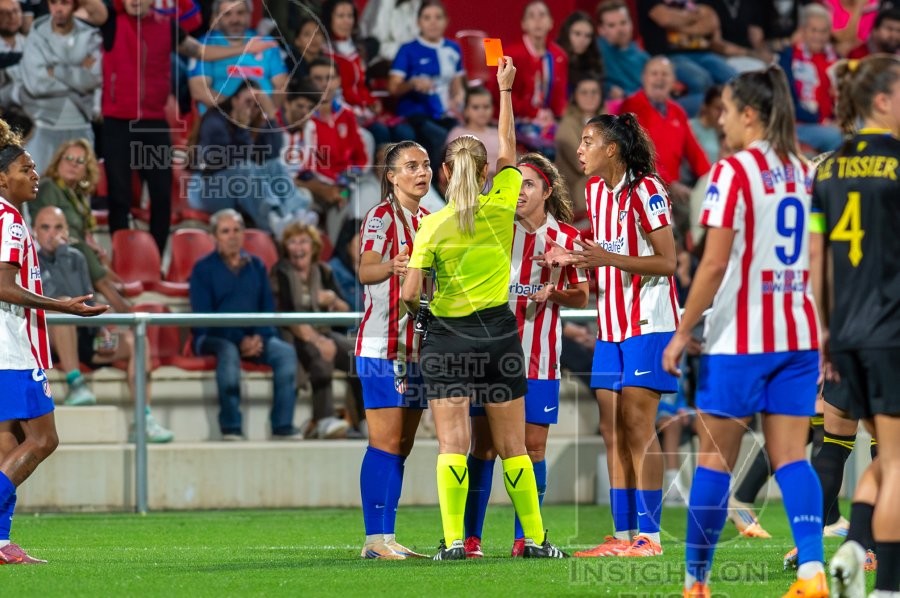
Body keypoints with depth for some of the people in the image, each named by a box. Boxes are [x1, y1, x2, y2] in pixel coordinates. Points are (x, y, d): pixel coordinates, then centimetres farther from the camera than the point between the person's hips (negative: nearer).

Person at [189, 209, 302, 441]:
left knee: (286, 352, -24)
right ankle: (231, 428, -38)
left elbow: (268, 309, 12)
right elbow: (203, 316, -6)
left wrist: (259, 337, -10)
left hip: (254, 337, 4)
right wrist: (240, 341, -18)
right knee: (228, 352, -38)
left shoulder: (256, 266, 16)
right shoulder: (203, 269, 3)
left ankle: (283, 427, -26)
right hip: (215, 337, -4)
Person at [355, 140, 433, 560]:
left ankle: (387, 537, 11)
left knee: (402, 446, 8)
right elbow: (365, 270, -28)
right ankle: (375, 539, -9)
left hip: (416, 345, 8)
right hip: (381, 344, -8)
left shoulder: (428, 221, 14)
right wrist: (391, 267, -48)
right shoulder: (381, 217, -10)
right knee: (385, 442, -10)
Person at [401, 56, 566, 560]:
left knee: (453, 444, -5)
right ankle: (535, 538, 11)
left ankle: (453, 540, -16)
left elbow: (410, 295, -11)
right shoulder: (501, 208, -3)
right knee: (513, 445, 9)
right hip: (499, 331, 2)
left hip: (447, 335, -2)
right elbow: (510, 150, 13)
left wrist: (415, 304, 13)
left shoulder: (433, 226, -8)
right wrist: (506, 89, 21)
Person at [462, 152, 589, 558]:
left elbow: (581, 296, 8)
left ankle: (524, 537, 9)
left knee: (533, 446, 2)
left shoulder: (566, 238, 2)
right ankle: (470, 537, 1)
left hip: (539, 355, 1)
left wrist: (556, 293, -12)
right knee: (483, 444, -2)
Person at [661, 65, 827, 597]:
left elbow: (715, 264, -14)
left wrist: (683, 333, -8)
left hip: (740, 335, -6)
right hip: (798, 333, 6)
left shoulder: (734, 172, -10)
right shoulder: (806, 172, 9)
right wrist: (824, 336, 18)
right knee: (790, 455, 3)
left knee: (716, 457, 4)